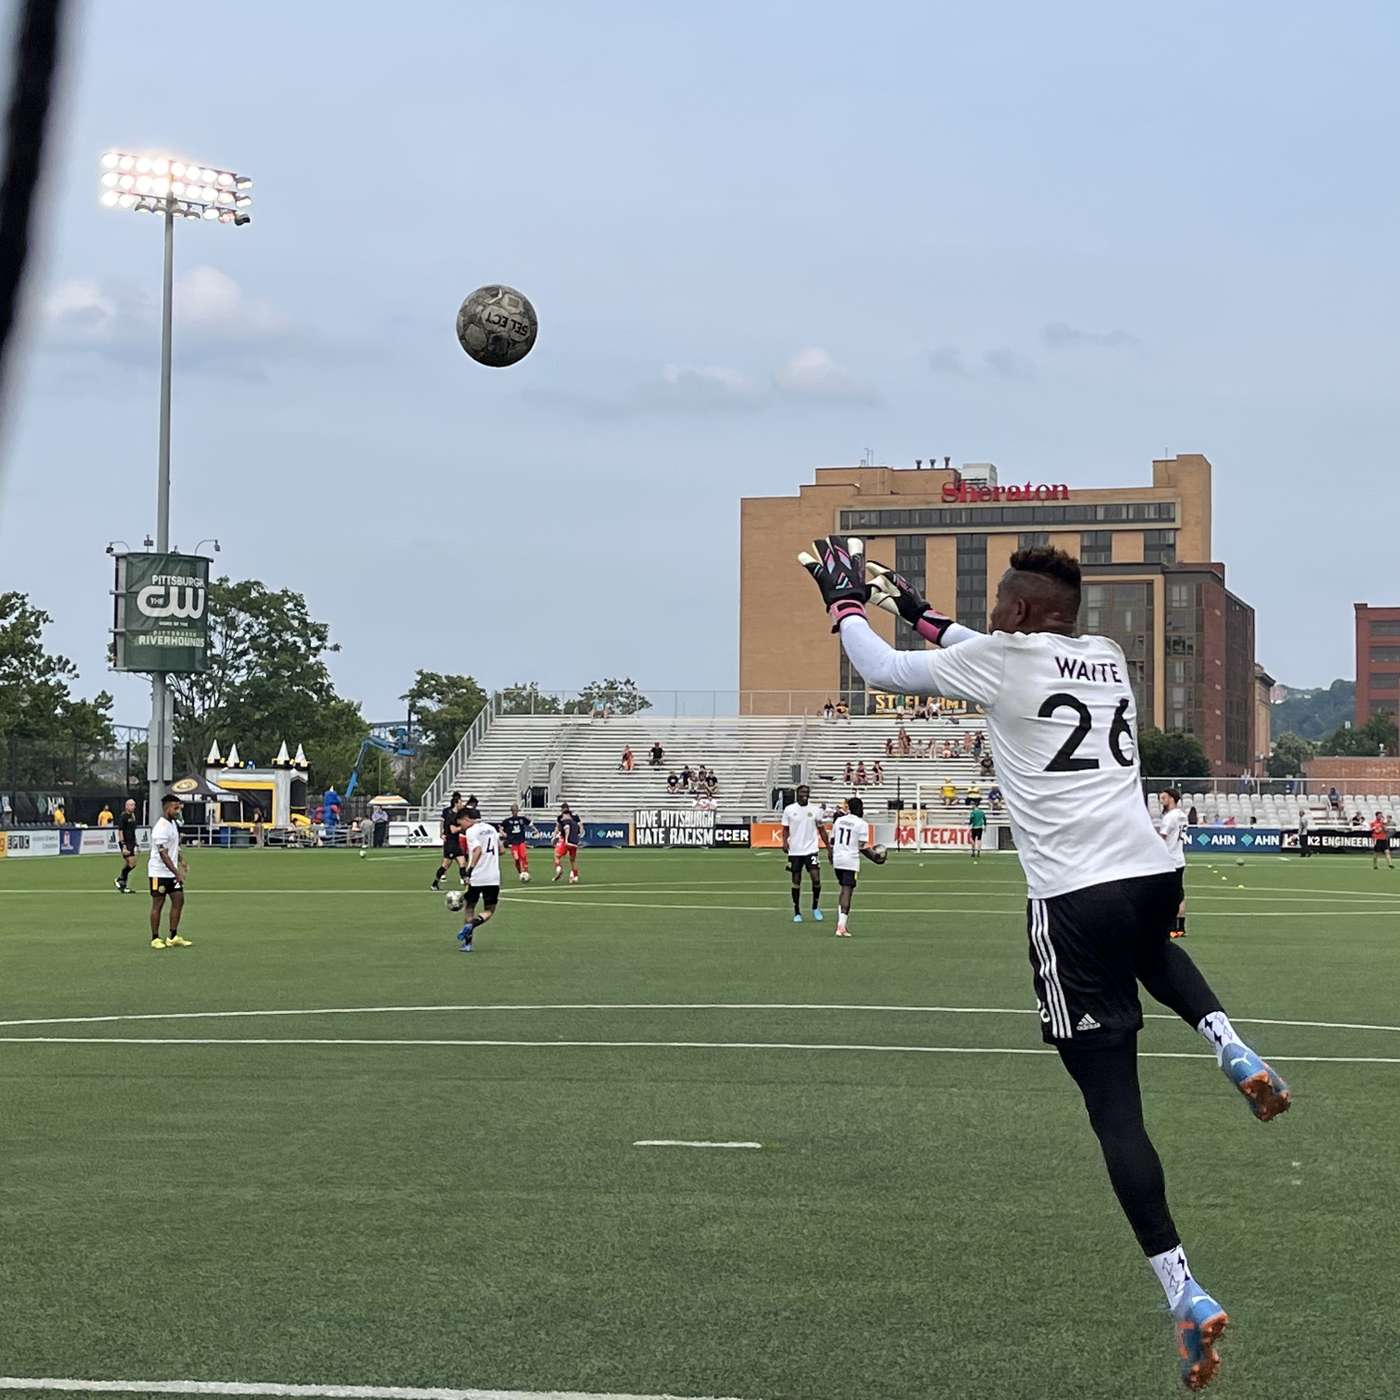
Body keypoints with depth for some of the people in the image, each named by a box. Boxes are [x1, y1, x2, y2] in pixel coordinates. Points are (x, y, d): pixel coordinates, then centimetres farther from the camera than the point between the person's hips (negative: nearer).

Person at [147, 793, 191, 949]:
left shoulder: (172, 824, 10)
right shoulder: (161, 828, -20)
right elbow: (163, 854, -25)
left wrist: (181, 861, 13)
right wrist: (176, 872, -28)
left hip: (172, 872, 9)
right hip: (159, 872, -9)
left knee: (179, 900, 5)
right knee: (158, 904, -1)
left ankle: (173, 937, 11)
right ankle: (155, 939, 7)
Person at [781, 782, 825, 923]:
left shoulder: (814, 810, 3)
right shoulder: (789, 810, 1)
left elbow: (821, 829, 8)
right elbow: (786, 828, 6)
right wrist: (785, 842, -13)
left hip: (811, 850, 0)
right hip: (795, 851, 0)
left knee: (816, 879, -11)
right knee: (796, 881, 5)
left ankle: (816, 907, 12)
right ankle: (797, 913, 15)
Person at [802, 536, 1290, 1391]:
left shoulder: (1002, 659, -1)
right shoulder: (1109, 658, 18)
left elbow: (881, 670, 12)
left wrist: (846, 601, 29)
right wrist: (919, 612, 44)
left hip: (1076, 896, -6)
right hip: (1154, 871, 6)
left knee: (1114, 1103, -2)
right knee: (1151, 952, 42)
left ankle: (1186, 1295, -11)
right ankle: (1234, 1051, 14)